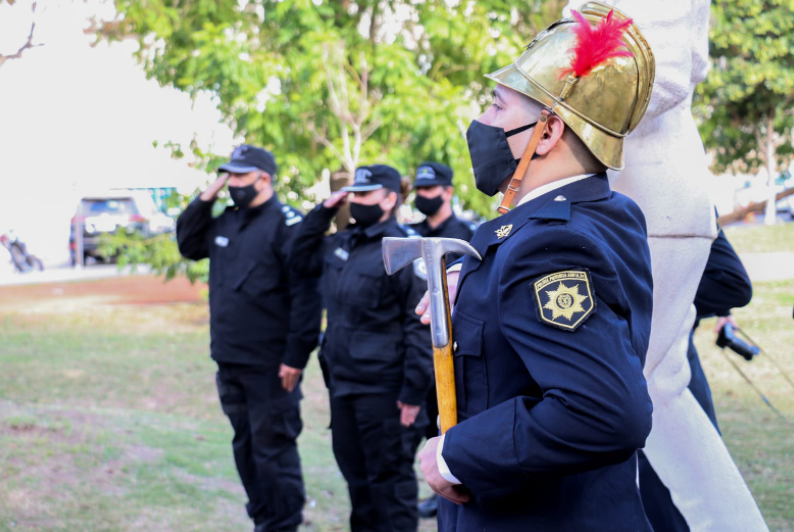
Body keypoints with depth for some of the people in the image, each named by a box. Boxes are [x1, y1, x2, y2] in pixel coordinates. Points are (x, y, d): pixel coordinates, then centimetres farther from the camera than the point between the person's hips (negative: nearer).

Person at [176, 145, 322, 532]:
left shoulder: (287, 225, -12)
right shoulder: (226, 223, 12)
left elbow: (305, 294, -16)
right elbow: (188, 244, 25)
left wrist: (295, 356, -19)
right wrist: (204, 200, 10)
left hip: (270, 367, -8)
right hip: (229, 362, 8)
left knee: (272, 448, -3)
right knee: (245, 445, 16)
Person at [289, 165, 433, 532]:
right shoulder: (340, 244, 10)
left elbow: (422, 327, -16)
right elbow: (300, 260, 25)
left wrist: (413, 393, -19)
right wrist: (322, 212, 11)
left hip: (382, 389, -8)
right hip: (341, 383, 8)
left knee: (389, 480, 1)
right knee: (355, 475, 18)